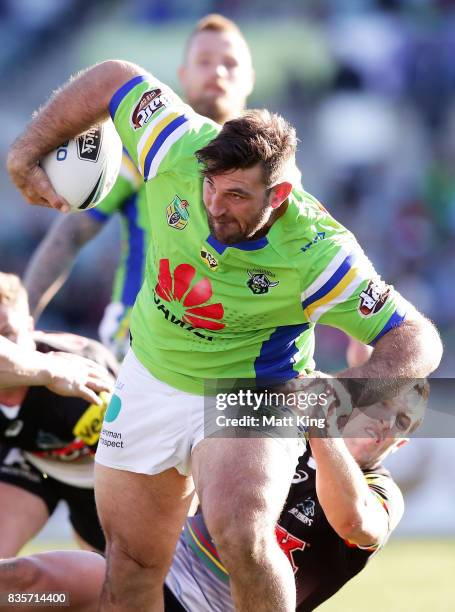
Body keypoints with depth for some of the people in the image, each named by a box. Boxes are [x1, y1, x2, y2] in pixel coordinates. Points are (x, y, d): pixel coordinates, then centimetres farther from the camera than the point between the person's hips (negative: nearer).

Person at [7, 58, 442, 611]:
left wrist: (350, 389, -42)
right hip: (151, 378, 5)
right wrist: (26, 154, -2)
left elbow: (417, 339, -25)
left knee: (239, 536, -31)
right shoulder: (182, 150, -22)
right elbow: (115, 78, -5)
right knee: (131, 563, 11)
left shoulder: (316, 254, -30)